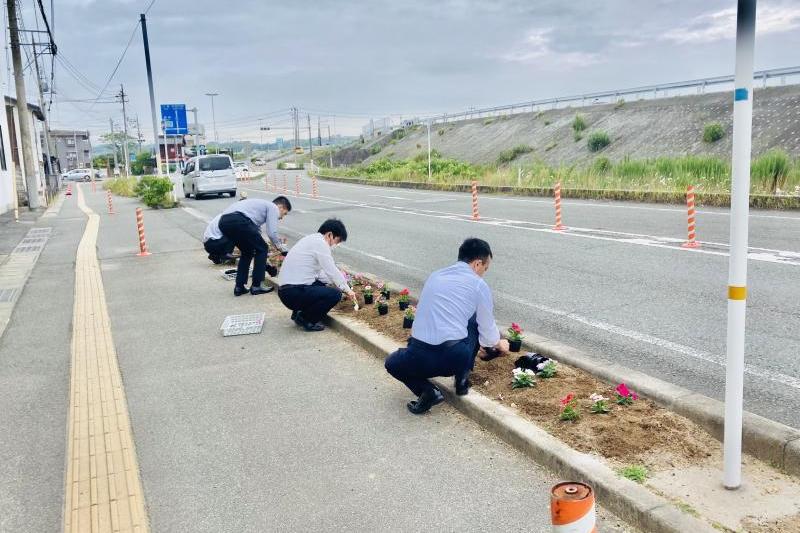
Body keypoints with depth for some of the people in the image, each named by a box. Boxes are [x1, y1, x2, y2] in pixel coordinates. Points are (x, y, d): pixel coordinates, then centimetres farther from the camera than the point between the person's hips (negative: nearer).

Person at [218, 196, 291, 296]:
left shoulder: (262, 204, 38)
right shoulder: (273, 207, 13)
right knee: (262, 249, 10)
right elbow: (271, 233, -1)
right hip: (238, 220, -9)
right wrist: (282, 247, 18)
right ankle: (256, 286, 12)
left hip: (223, 221, 9)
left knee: (247, 252, 26)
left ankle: (239, 287, 21)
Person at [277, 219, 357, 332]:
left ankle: (299, 312, 17)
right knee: (335, 294, -13)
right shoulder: (320, 243, -12)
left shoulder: (311, 239, 18)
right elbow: (332, 271, -11)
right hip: (294, 293, -10)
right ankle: (305, 319, -2)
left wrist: (337, 283, 17)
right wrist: (347, 289, 2)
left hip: (286, 290, 10)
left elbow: (319, 272, 22)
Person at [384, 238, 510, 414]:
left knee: (392, 363, 34)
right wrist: (498, 344, 42)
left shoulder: (435, 276, 20)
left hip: (419, 359, 2)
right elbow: (487, 329, 16)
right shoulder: (479, 285, 5)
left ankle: (426, 390, 7)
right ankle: (462, 379, 25)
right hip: (456, 358, -1)